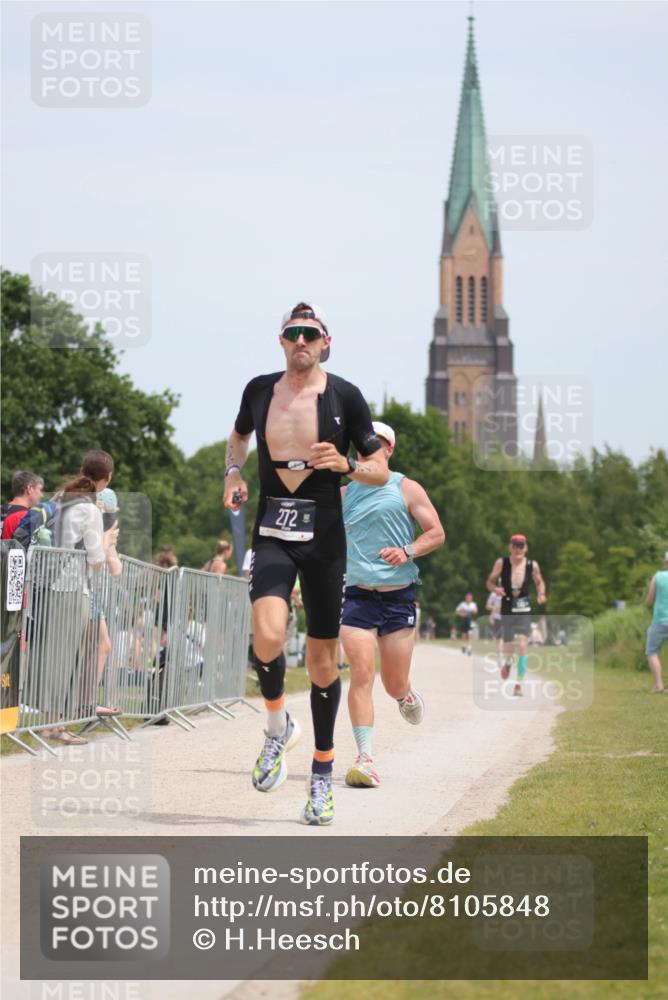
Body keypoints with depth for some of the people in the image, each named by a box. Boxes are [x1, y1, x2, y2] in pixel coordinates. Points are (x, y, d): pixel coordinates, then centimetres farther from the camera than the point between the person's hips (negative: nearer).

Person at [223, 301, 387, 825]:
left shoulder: (344, 396, -2)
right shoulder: (259, 390, 5)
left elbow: (381, 471, 2)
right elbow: (239, 436, 28)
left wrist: (346, 465, -17)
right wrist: (233, 474, 9)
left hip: (324, 539, -1)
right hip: (272, 533, 1)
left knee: (322, 657, 5)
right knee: (267, 636, -23)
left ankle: (322, 773, 19)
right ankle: (278, 726, 6)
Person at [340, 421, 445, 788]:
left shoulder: (406, 489, 4)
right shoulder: (344, 493, 12)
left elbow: (437, 533, 0)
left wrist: (408, 551, -16)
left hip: (398, 597, -1)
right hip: (357, 596, 1)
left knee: (394, 684, 4)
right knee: (361, 674, -15)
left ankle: (407, 694, 43)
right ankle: (365, 759, -18)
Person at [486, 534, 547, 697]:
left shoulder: (532, 565, -4)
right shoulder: (501, 563, -7)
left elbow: (540, 582, 13)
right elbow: (490, 582, 2)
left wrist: (541, 594, -7)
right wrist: (495, 589, -20)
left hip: (524, 610, 0)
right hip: (507, 609, 0)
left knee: (522, 645, -13)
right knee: (508, 647, 3)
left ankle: (519, 684, -5)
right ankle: (508, 662, 42)